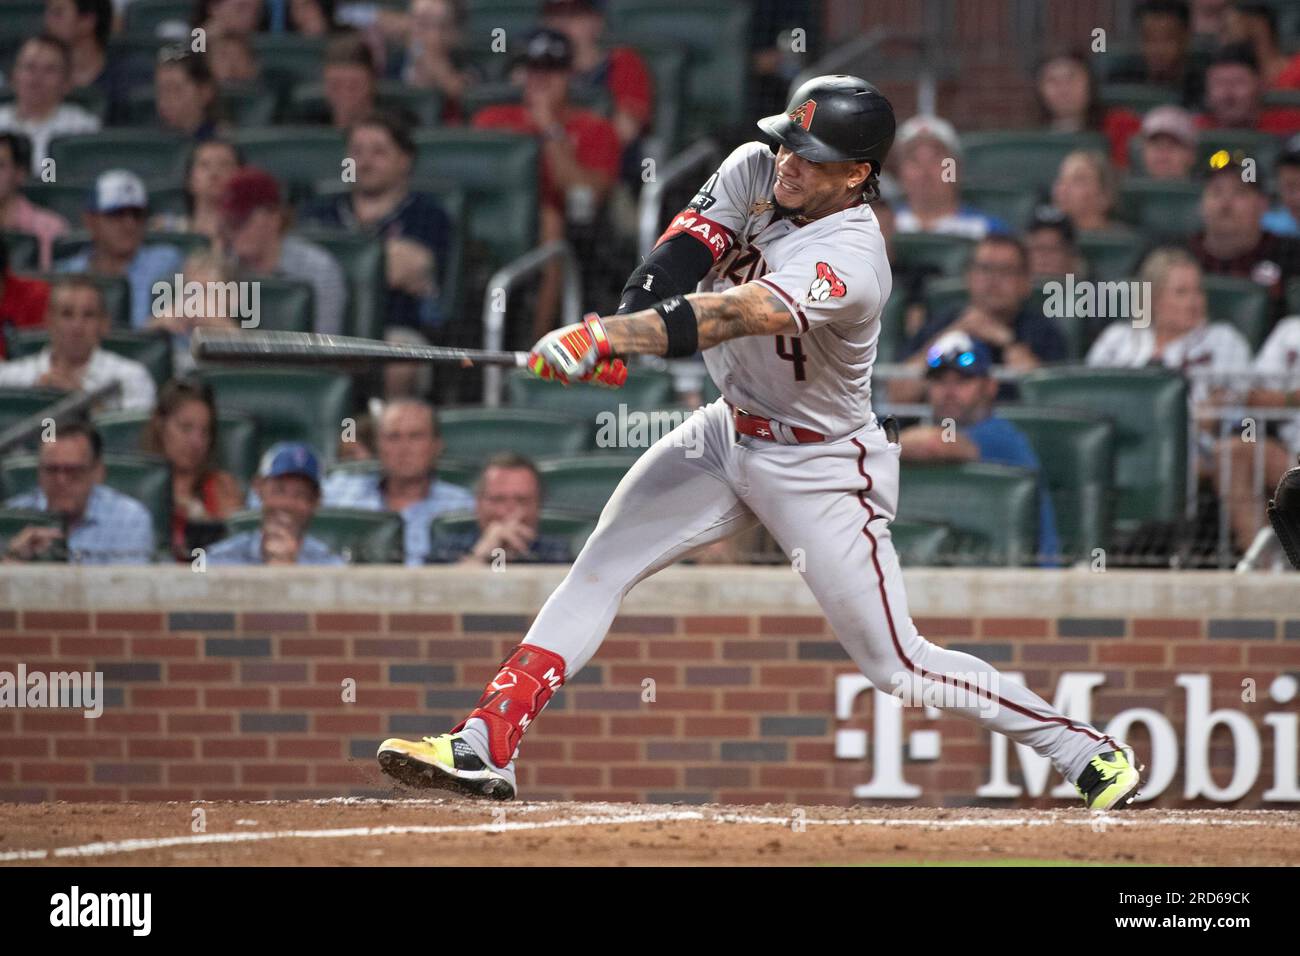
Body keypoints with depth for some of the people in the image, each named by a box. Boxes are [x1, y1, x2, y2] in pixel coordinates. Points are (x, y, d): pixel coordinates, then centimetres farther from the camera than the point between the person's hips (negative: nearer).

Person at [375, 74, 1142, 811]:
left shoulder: (850, 263, -31)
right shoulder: (756, 171, -9)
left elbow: (733, 315, -43)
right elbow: (677, 259, -15)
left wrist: (603, 337, -54)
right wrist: (618, 333, -35)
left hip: (822, 468, -7)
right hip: (732, 432, 7)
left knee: (897, 662, -5)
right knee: (600, 569, -2)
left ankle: (1088, 752, 7)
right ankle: (487, 746, -3)